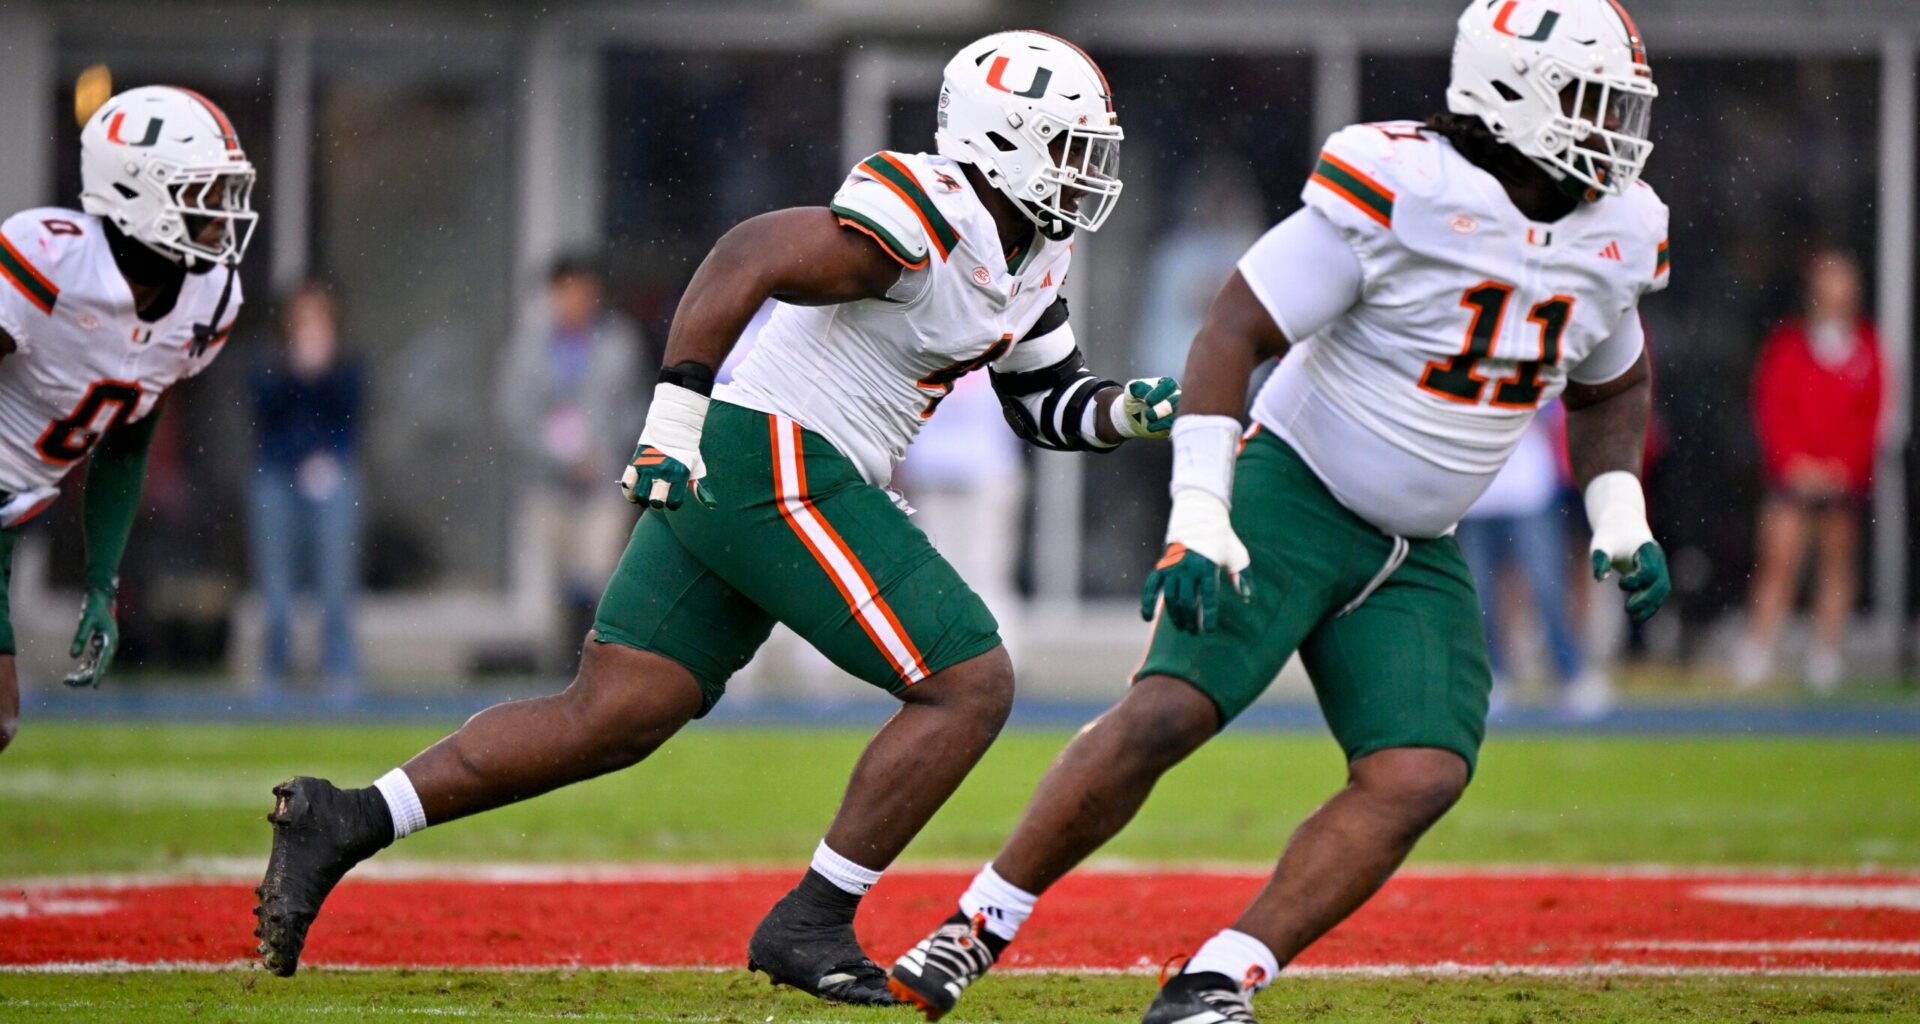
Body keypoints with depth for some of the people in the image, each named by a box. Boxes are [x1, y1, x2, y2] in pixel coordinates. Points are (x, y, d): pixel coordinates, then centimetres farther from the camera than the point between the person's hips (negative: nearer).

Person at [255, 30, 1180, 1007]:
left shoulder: (1030, 258, 17)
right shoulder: (928, 218, -14)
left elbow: (1047, 402, 27)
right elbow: (750, 258, -22)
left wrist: (1132, 410, 7)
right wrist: (677, 405, -27)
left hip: (722, 483, 10)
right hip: (778, 465, -10)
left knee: (607, 720, 5)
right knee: (969, 689, -5)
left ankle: (341, 822, 2)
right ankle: (808, 925, -2)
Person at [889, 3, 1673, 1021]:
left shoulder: (1614, 233, 2)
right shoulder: (1399, 189, -19)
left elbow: (1608, 386, 23)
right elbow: (1233, 331, -17)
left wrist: (1620, 517, 8)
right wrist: (1198, 517, -24)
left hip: (1417, 557, 6)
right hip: (1293, 492, -6)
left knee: (1420, 778, -14)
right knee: (1167, 711, -20)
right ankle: (976, 928, -4)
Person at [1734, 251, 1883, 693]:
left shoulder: (1867, 347, 7)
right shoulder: (1787, 345, 4)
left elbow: (1872, 413, 3)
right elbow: (1770, 409, 1)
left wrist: (1843, 465, -7)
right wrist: (1794, 461, -10)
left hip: (1845, 475, 2)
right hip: (1794, 471, -2)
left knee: (1837, 558, 4)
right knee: (1779, 558, -11)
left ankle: (1827, 653, 11)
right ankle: (1756, 653, -13)